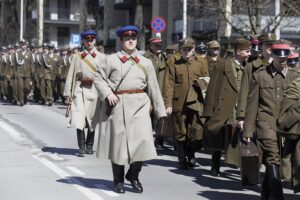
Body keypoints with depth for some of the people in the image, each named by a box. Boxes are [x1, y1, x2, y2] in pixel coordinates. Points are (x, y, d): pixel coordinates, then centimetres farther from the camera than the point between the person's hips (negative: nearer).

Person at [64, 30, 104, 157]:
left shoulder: (101, 57, 8)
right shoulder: (77, 56, 8)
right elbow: (71, 75, 6)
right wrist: (68, 93, 0)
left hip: (94, 89, 1)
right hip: (80, 89, -1)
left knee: (92, 120, 8)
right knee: (79, 119, -10)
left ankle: (89, 146, 22)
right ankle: (81, 147, -6)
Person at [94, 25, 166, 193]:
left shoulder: (146, 63, 12)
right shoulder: (112, 60, 7)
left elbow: (153, 87, 11)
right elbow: (99, 78, 7)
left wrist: (161, 111, 9)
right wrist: (107, 93, -11)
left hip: (139, 105, 1)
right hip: (117, 105, -1)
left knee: (142, 140, -10)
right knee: (118, 141, 4)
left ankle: (133, 175, 13)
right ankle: (118, 181, 19)